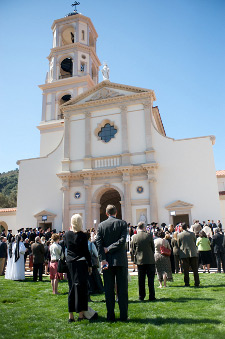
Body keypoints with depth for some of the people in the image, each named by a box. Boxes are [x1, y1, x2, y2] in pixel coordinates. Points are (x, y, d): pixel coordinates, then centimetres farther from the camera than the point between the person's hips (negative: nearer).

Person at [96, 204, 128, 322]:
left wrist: (103, 259, -8)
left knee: (109, 289, 9)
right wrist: (109, 249, -7)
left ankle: (110, 316, 14)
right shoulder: (123, 223, -1)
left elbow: (99, 243, -5)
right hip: (121, 260, -1)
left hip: (107, 261, 1)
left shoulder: (101, 225, 2)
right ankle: (123, 316, 11)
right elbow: (122, 241, -12)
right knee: (122, 289, 7)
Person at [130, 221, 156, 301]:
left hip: (139, 260, 2)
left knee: (141, 279, 10)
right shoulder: (149, 235, -9)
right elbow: (153, 247, 1)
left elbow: (133, 249, 2)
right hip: (150, 260, -1)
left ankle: (141, 296, 16)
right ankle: (151, 296, 8)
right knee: (150, 278, 6)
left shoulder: (134, 237, -6)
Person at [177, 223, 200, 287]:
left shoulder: (179, 235, -5)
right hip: (193, 253, 1)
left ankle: (187, 283, 7)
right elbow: (195, 243, 9)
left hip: (184, 254, -1)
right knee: (195, 269, 8)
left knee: (186, 270, 5)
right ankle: (197, 283, 8)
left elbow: (178, 245, 3)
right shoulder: (192, 234, -2)